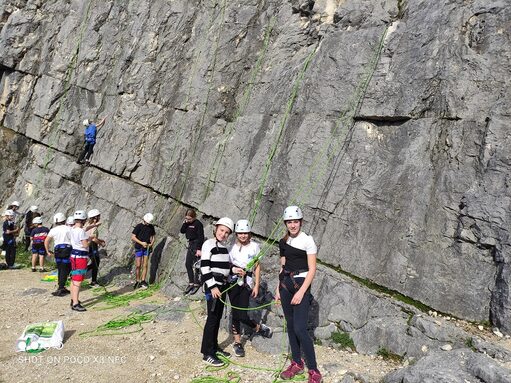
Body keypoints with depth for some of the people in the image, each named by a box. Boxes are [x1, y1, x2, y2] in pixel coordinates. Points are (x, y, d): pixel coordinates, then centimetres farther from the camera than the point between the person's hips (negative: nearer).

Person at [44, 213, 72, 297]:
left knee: (60, 270, 14)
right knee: (64, 270, -1)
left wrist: (48, 250, 15)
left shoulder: (53, 230, 6)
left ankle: (61, 287, 19)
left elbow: (46, 241, 4)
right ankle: (61, 288, -6)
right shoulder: (69, 229, -1)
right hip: (67, 249, -3)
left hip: (57, 250, 3)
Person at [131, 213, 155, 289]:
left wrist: (151, 243, -5)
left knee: (145, 265, 2)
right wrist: (141, 243, -16)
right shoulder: (139, 226, -6)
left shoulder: (151, 227, 6)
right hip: (139, 248, -3)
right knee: (138, 266, 1)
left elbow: (153, 236, 15)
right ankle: (137, 281, 12)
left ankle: (143, 281, 8)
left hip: (147, 248, 3)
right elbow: (133, 237, -8)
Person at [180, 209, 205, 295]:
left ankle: (196, 284, 4)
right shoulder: (188, 223, 9)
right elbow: (182, 231, 6)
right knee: (188, 264, 9)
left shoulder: (198, 224, -14)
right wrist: (185, 223, -7)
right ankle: (191, 283, 18)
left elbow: (201, 237, -16)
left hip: (196, 245, -9)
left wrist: (199, 249, -20)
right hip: (191, 245, 9)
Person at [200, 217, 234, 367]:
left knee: (218, 317, 13)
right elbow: (204, 267, -16)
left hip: (222, 285, 8)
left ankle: (214, 347, 24)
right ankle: (207, 353, 2)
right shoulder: (209, 244, -10)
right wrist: (212, 286, -19)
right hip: (213, 286, -8)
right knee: (212, 318, -6)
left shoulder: (225, 246, 13)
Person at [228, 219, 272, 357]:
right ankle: (237, 342, 21)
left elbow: (257, 267, 5)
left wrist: (256, 285, 1)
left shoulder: (254, 246, 1)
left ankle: (259, 328, 21)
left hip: (247, 282, -1)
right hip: (233, 281, 1)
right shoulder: (232, 247, 2)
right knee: (235, 312, 3)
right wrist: (233, 269, -16)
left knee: (241, 314, -8)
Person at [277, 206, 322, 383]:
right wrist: (278, 288, 12)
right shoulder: (283, 242, 9)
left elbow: (312, 269, -11)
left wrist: (301, 292, -17)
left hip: (301, 284, -6)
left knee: (299, 329, -12)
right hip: (286, 284, 6)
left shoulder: (307, 240, -8)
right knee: (290, 326, 10)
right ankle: (297, 363, 24)